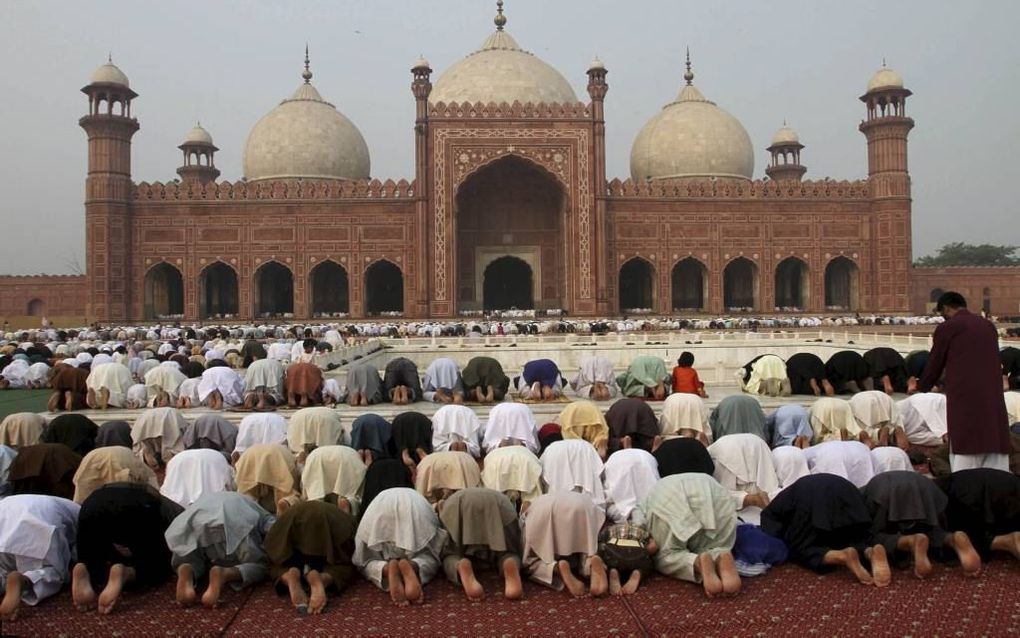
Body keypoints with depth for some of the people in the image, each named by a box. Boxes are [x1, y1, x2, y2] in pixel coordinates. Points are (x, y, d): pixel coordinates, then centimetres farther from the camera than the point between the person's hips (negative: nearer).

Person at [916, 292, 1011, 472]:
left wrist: (920, 392, 22)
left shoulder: (947, 328, 0)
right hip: (995, 401, 6)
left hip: (964, 399, -5)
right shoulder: (989, 326, 17)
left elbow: (934, 366, 6)